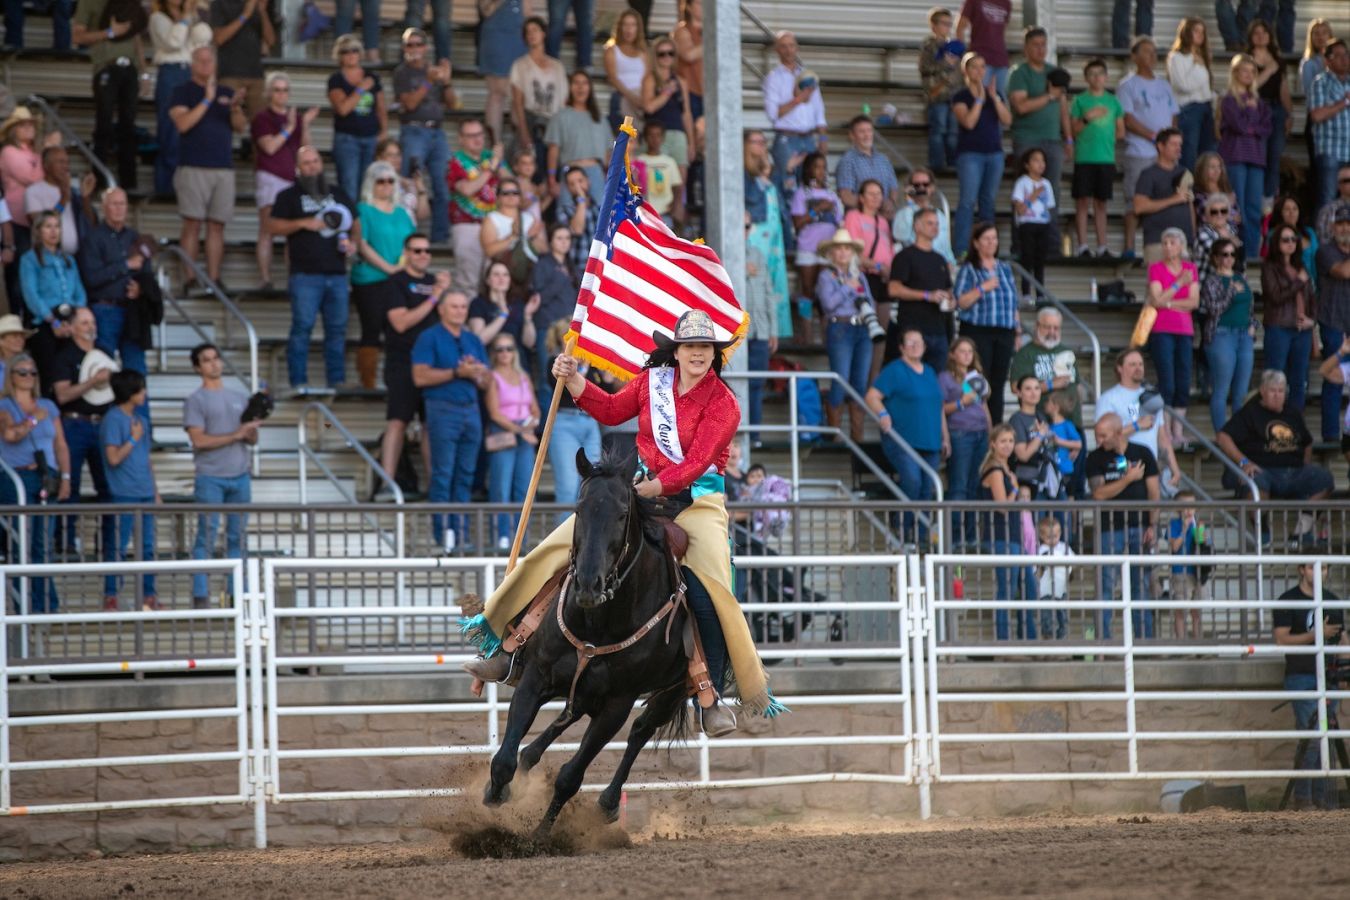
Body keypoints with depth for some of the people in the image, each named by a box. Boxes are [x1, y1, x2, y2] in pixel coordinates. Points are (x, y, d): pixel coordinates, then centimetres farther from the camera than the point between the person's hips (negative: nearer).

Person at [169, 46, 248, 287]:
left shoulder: (226, 93, 16)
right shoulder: (183, 92, 3)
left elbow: (241, 127, 8)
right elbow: (183, 123, -11)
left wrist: (236, 108, -13)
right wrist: (207, 100, -16)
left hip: (224, 168, 4)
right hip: (194, 168, -4)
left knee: (217, 226, 3)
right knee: (192, 224, -8)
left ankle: (214, 278, 4)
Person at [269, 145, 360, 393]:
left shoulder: (338, 194, 19)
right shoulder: (290, 196, 8)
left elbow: (356, 224, 24)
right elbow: (275, 226, 0)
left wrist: (354, 243, 4)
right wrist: (303, 224, -12)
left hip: (336, 273, 4)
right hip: (305, 273, -4)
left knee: (337, 328, 4)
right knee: (302, 326, -11)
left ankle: (337, 381, 9)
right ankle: (299, 382, -10)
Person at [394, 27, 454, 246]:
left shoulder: (433, 71, 17)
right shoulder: (402, 73, 3)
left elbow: (451, 103, 13)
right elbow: (410, 102, -11)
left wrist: (446, 82, -2)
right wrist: (429, 83, -17)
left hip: (437, 132, 5)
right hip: (414, 131, -5)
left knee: (443, 185, 1)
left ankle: (440, 234, 5)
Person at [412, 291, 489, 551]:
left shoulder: (473, 340, 19)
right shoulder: (430, 338, 1)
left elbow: (486, 381, 18)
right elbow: (420, 376, -9)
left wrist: (476, 373, -5)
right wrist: (457, 373, -13)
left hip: (471, 410, 6)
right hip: (443, 410, -6)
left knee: (465, 476, 5)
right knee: (443, 475, -8)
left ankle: (461, 536, 8)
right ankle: (443, 536, -9)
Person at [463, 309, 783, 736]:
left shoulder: (722, 404, -11)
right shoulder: (654, 379, 3)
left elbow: (697, 462, -19)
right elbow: (612, 411, 17)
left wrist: (655, 487, -30)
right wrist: (572, 380, 7)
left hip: (697, 499, -5)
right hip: (642, 488, 5)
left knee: (707, 590, -23)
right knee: (561, 546, -4)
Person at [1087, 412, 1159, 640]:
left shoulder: (1142, 454, 6)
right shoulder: (1096, 459, 2)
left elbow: (1154, 492, 6)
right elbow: (1099, 493, -9)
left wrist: (1152, 526, -3)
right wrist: (1128, 478, -12)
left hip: (1139, 528, 1)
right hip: (1110, 529, -1)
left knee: (1141, 586, 6)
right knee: (1106, 586, -4)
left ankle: (1145, 637, 10)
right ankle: (1103, 638, -1)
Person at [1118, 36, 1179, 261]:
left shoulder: (1164, 85, 20)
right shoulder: (1127, 85, 1)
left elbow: (1173, 116, 19)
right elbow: (1127, 119, -8)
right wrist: (1153, 136, -13)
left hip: (1165, 155, 6)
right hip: (1139, 155, -6)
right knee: (1135, 202, -9)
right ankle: (1129, 248, -8)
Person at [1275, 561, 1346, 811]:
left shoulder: (1332, 602, 16)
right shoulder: (1289, 601, -1)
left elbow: (1341, 639, 21)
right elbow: (1281, 639, -10)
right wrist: (1316, 634, -19)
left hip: (1327, 677, 6)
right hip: (1301, 677, -6)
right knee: (1311, 737, -13)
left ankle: (1324, 799, 6)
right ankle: (1302, 798, -7)